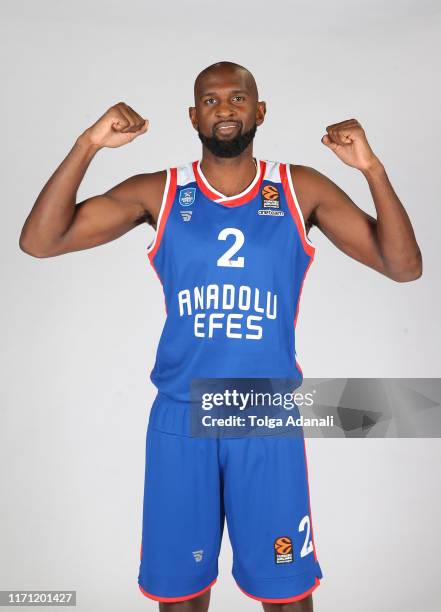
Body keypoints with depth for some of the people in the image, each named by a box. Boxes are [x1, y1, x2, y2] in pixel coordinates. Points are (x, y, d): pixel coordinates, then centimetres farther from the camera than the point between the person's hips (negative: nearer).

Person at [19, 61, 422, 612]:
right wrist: (88, 145, -16)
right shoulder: (158, 193, -1)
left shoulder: (301, 190, 0)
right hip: (181, 419, 1)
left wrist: (372, 169, -16)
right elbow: (39, 242, -6)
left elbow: (404, 267, -4)